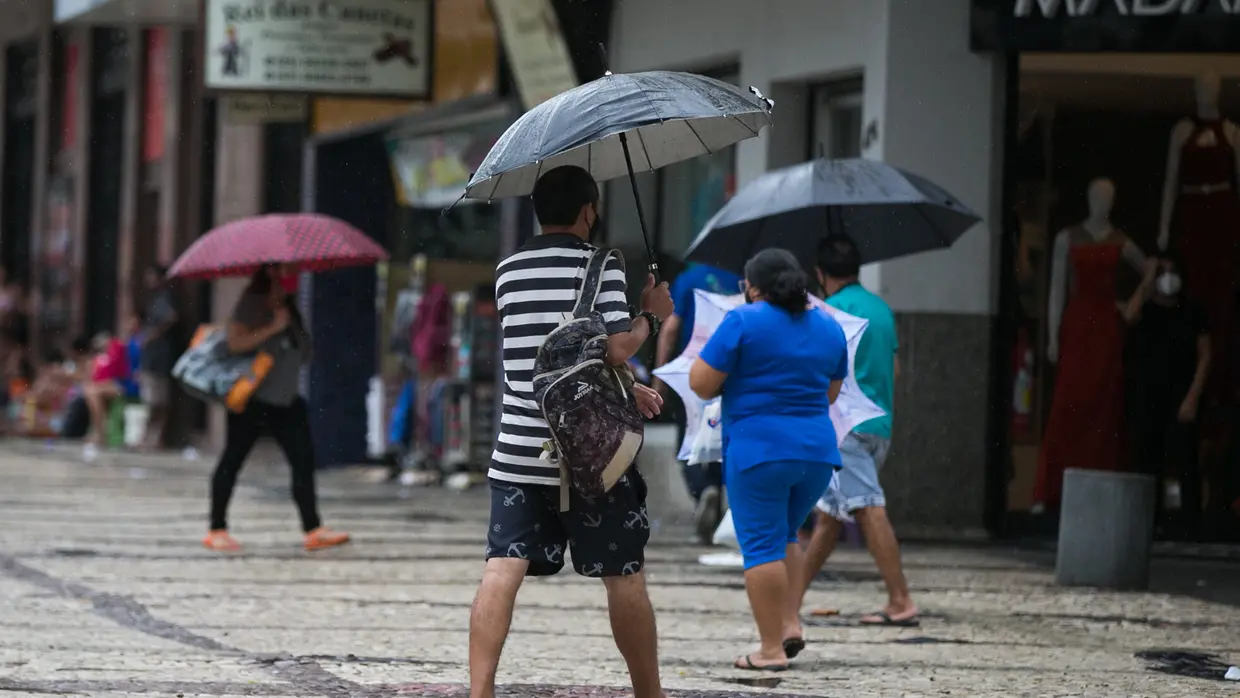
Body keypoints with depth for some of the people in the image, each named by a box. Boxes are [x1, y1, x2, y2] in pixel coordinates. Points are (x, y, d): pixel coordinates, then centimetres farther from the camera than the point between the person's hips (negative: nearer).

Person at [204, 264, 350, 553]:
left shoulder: (288, 308, 14)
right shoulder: (251, 305, -10)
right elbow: (236, 342, -23)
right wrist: (273, 328, -23)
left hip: (285, 398, 7)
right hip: (252, 398, -7)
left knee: (303, 458, -3)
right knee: (232, 461, 2)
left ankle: (313, 529, -3)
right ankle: (217, 531, 10)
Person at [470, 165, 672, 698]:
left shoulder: (509, 272, 12)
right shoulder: (600, 264, -6)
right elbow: (617, 348, -17)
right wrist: (651, 316, 3)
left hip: (518, 454, 4)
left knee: (502, 570, -4)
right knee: (624, 574, 9)